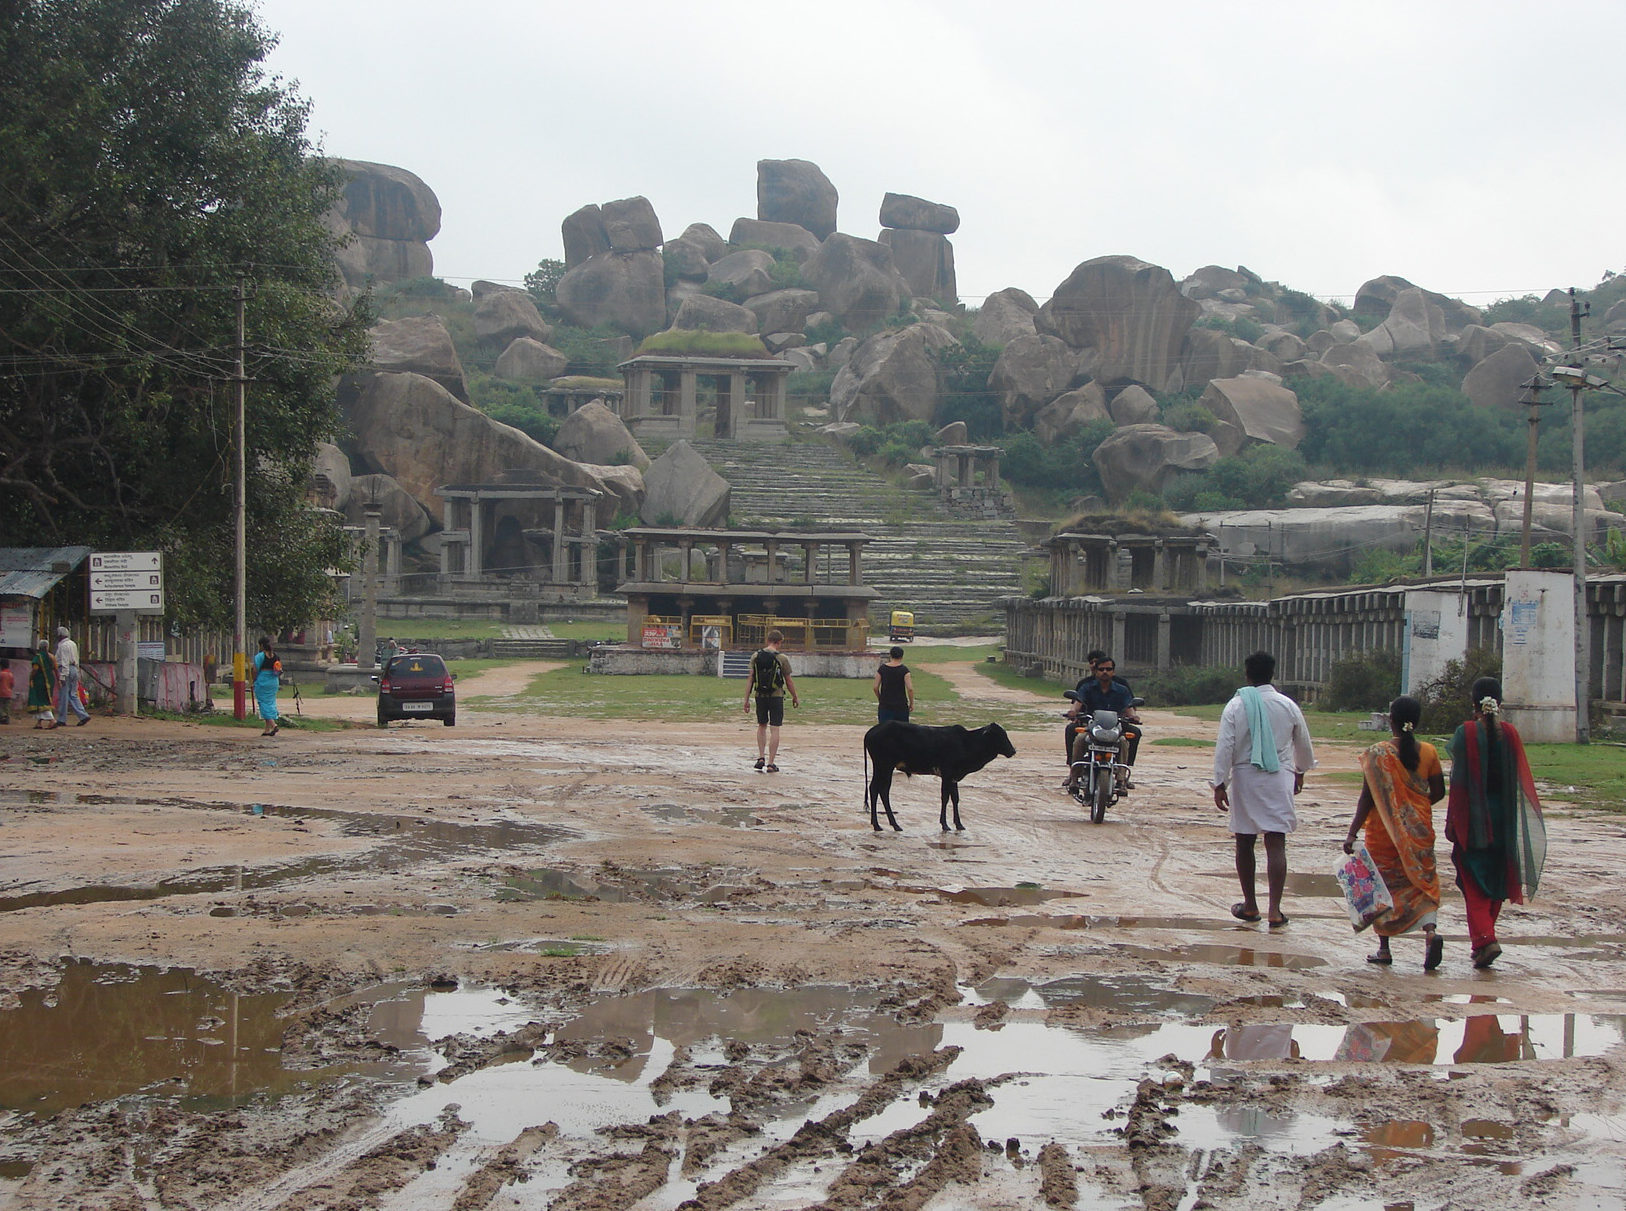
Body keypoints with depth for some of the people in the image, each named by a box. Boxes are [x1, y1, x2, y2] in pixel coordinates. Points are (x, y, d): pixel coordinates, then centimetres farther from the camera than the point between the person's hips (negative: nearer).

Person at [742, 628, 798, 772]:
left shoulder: (756, 656, 0)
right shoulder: (782, 658, -8)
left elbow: (750, 679, 0)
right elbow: (789, 681, -3)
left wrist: (747, 699, 4)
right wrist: (795, 698, 11)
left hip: (760, 696, 3)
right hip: (776, 696, -3)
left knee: (762, 726, 20)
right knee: (774, 729, 1)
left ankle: (761, 758, 9)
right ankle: (771, 763, 0)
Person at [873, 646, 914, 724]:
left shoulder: (882, 669, -1)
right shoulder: (904, 669, -7)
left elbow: (875, 687, -1)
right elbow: (910, 688, -14)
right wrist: (911, 703, -1)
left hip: (884, 705, 2)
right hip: (901, 705, -1)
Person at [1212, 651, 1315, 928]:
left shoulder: (1236, 706, -3)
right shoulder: (1288, 706, 2)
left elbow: (1225, 747, -7)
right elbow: (1303, 744, 15)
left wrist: (1220, 784, -2)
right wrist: (1301, 771, 33)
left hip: (1245, 779, 0)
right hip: (1279, 779, 0)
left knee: (1245, 843, 13)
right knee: (1276, 844, -4)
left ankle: (1250, 905, 21)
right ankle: (1275, 910, -12)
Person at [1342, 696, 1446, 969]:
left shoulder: (1378, 753, -10)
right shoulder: (1428, 752, -1)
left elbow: (1368, 797, -13)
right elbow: (1438, 792, 3)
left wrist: (1352, 832, -10)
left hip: (1383, 829, -2)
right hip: (1419, 829, 2)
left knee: (1383, 884, 10)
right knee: (1422, 880, 7)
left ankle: (1384, 949, 11)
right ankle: (1430, 930, -19)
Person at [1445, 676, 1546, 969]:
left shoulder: (1466, 733, -11)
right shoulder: (1509, 733, -1)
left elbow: (1458, 780, -10)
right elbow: (1520, 780, 2)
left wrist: (1453, 823, -4)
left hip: (1473, 816, -3)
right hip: (1502, 815, 3)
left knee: (1474, 882, 0)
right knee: (1496, 877, 15)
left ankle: (1485, 939, -17)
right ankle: (1484, 938, 24)